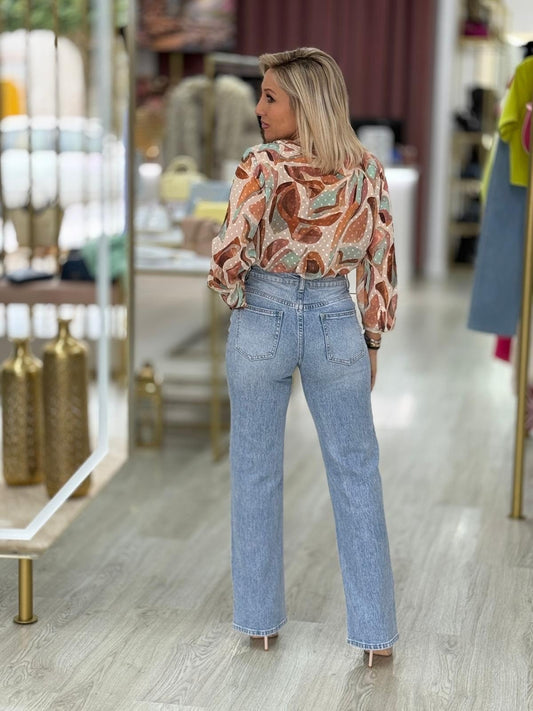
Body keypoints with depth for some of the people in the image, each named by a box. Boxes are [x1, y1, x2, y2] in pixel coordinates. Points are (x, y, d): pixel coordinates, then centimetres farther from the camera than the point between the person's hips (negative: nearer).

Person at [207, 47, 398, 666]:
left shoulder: (261, 166, -13)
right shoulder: (365, 169, -2)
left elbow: (230, 255, -18)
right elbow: (380, 265, 2)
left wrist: (235, 294, 4)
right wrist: (372, 340, 11)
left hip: (262, 320, -2)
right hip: (337, 321, 2)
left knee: (256, 473, 13)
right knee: (357, 475, 9)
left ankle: (261, 617, 23)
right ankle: (375, 631, 11)